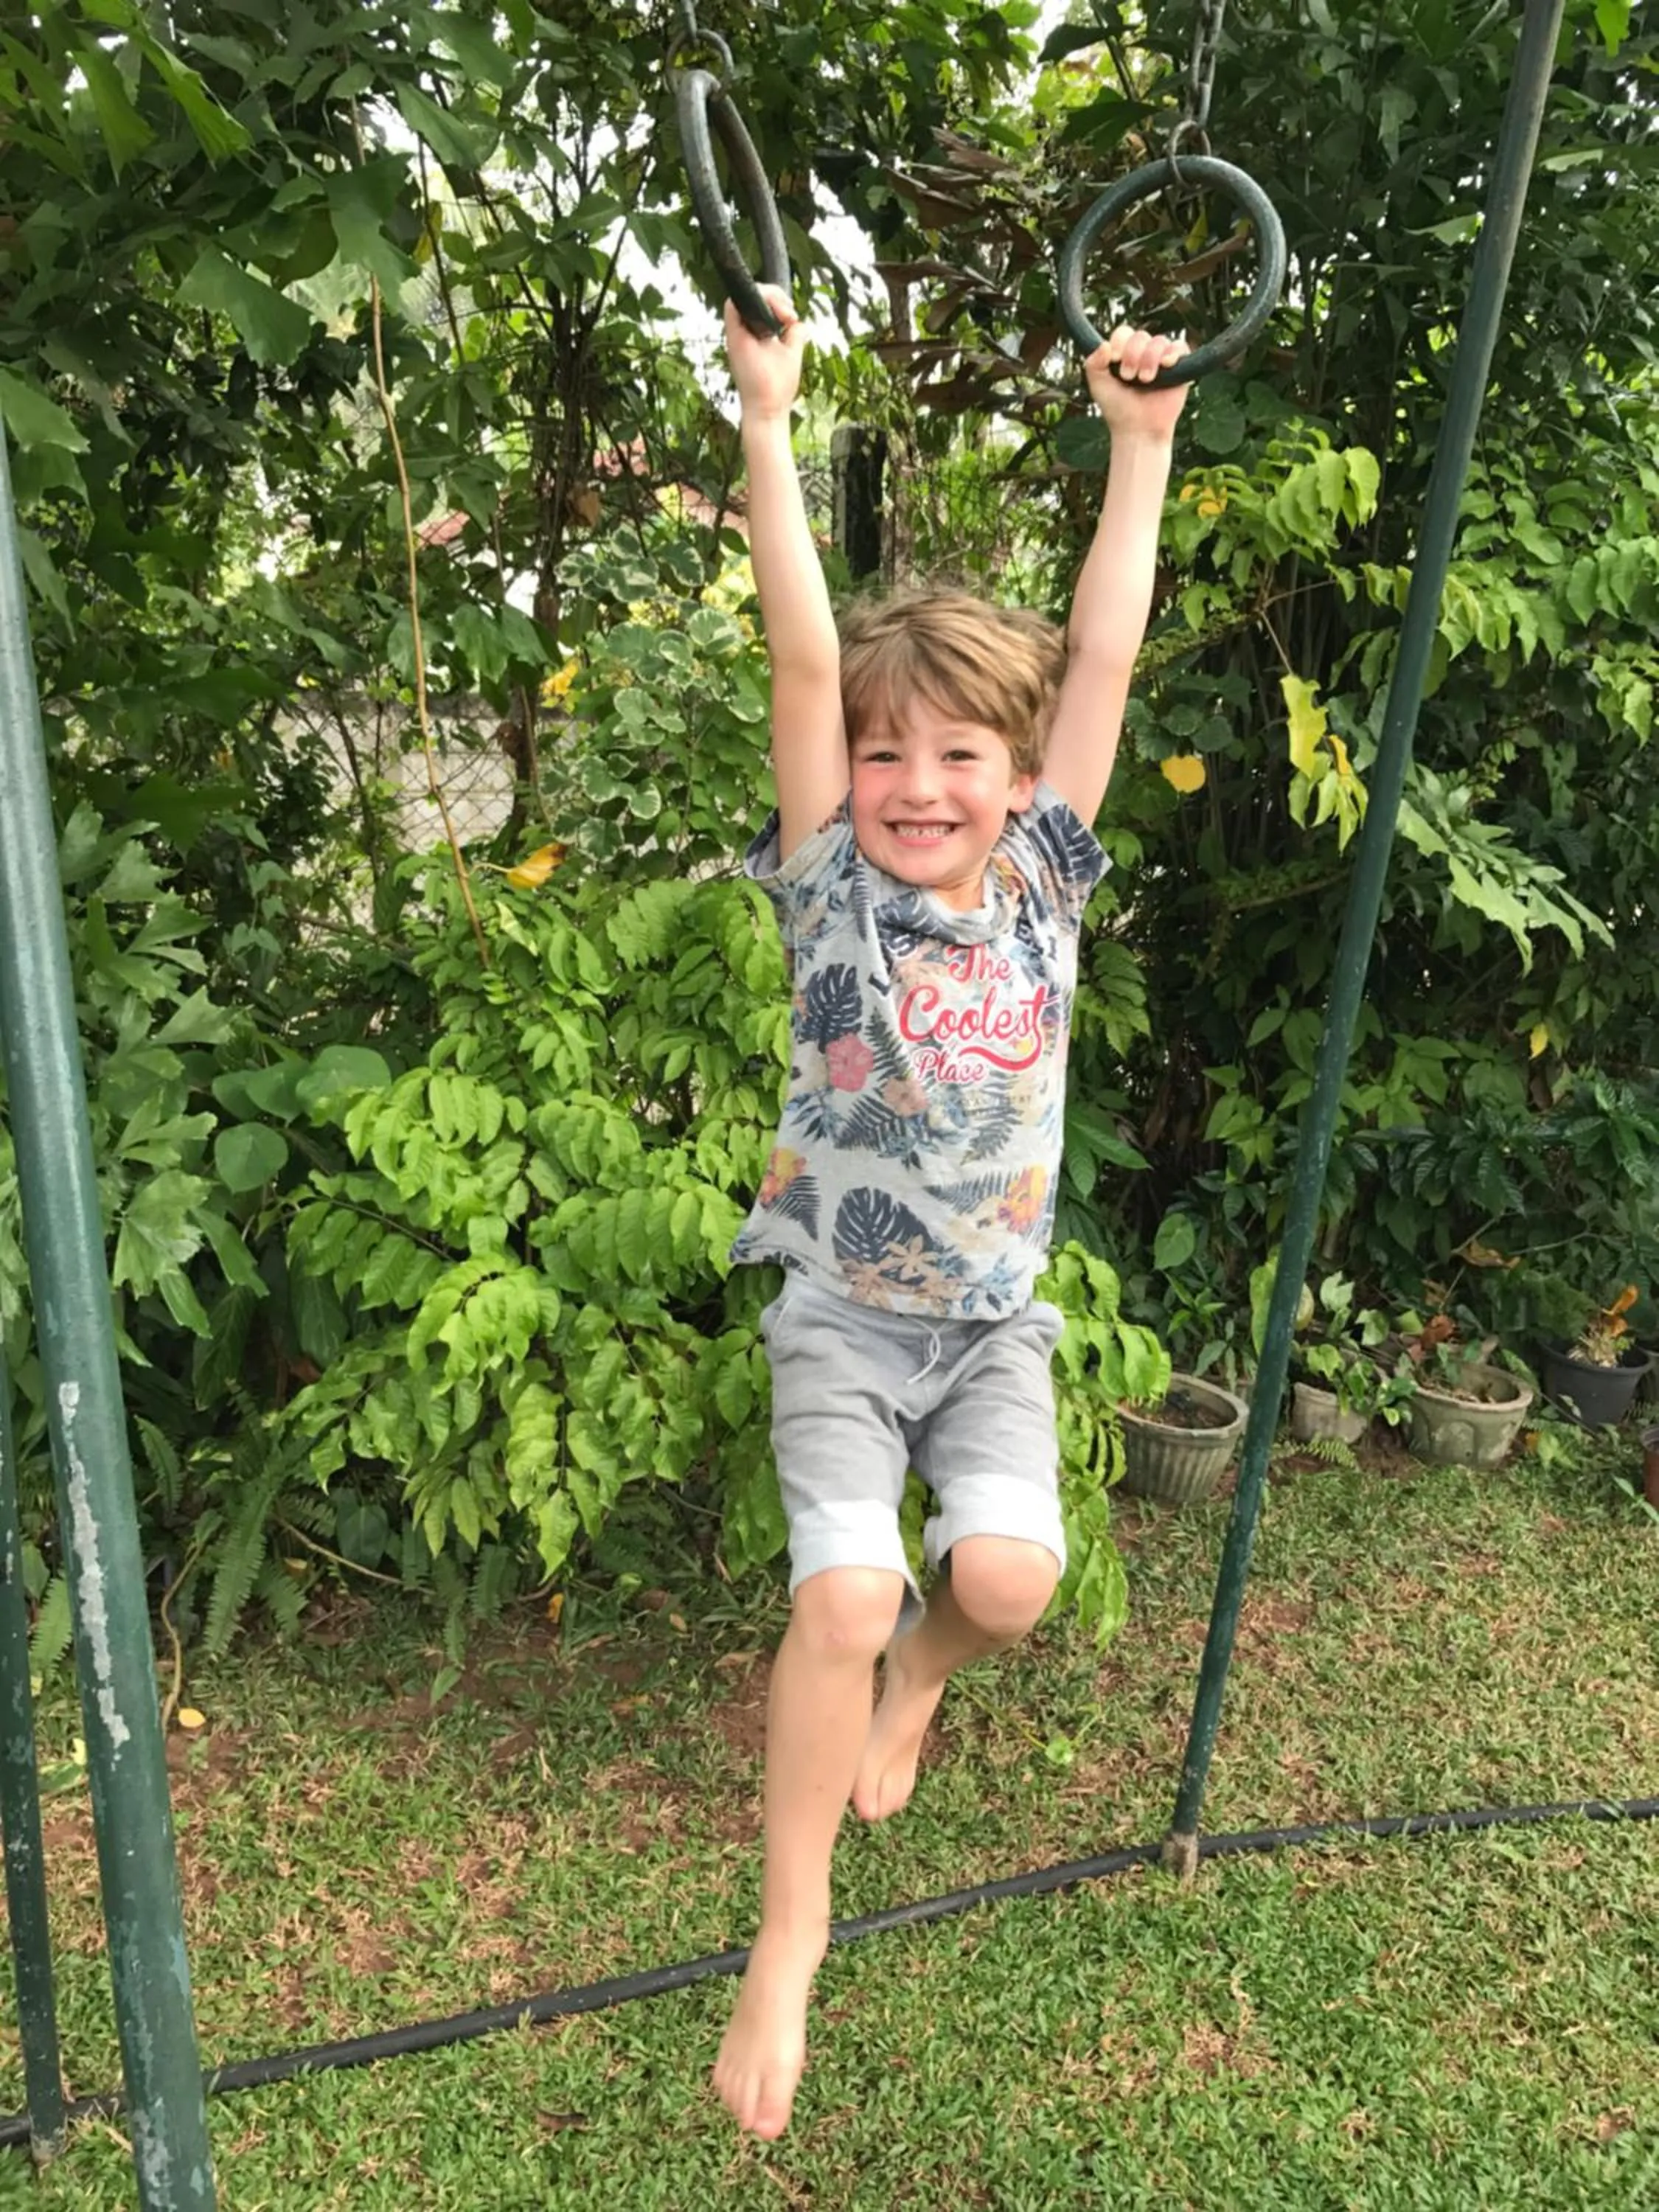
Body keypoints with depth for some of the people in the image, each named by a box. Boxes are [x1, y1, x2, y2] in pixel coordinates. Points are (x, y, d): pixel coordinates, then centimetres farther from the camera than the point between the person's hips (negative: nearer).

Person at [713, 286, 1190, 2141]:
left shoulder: (1042, 884, 0)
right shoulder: (834, 889, -6)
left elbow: (1104, 655, -2)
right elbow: (804, 657, -13)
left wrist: (1141, 437, 0)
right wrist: (770, 420, -17)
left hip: (994, 1317, 2)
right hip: (839, 1314, -2)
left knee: (1009, 1581, -15)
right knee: (837, 1599, -14)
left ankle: (922, 1663, 24)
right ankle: (788, 1936, 9)